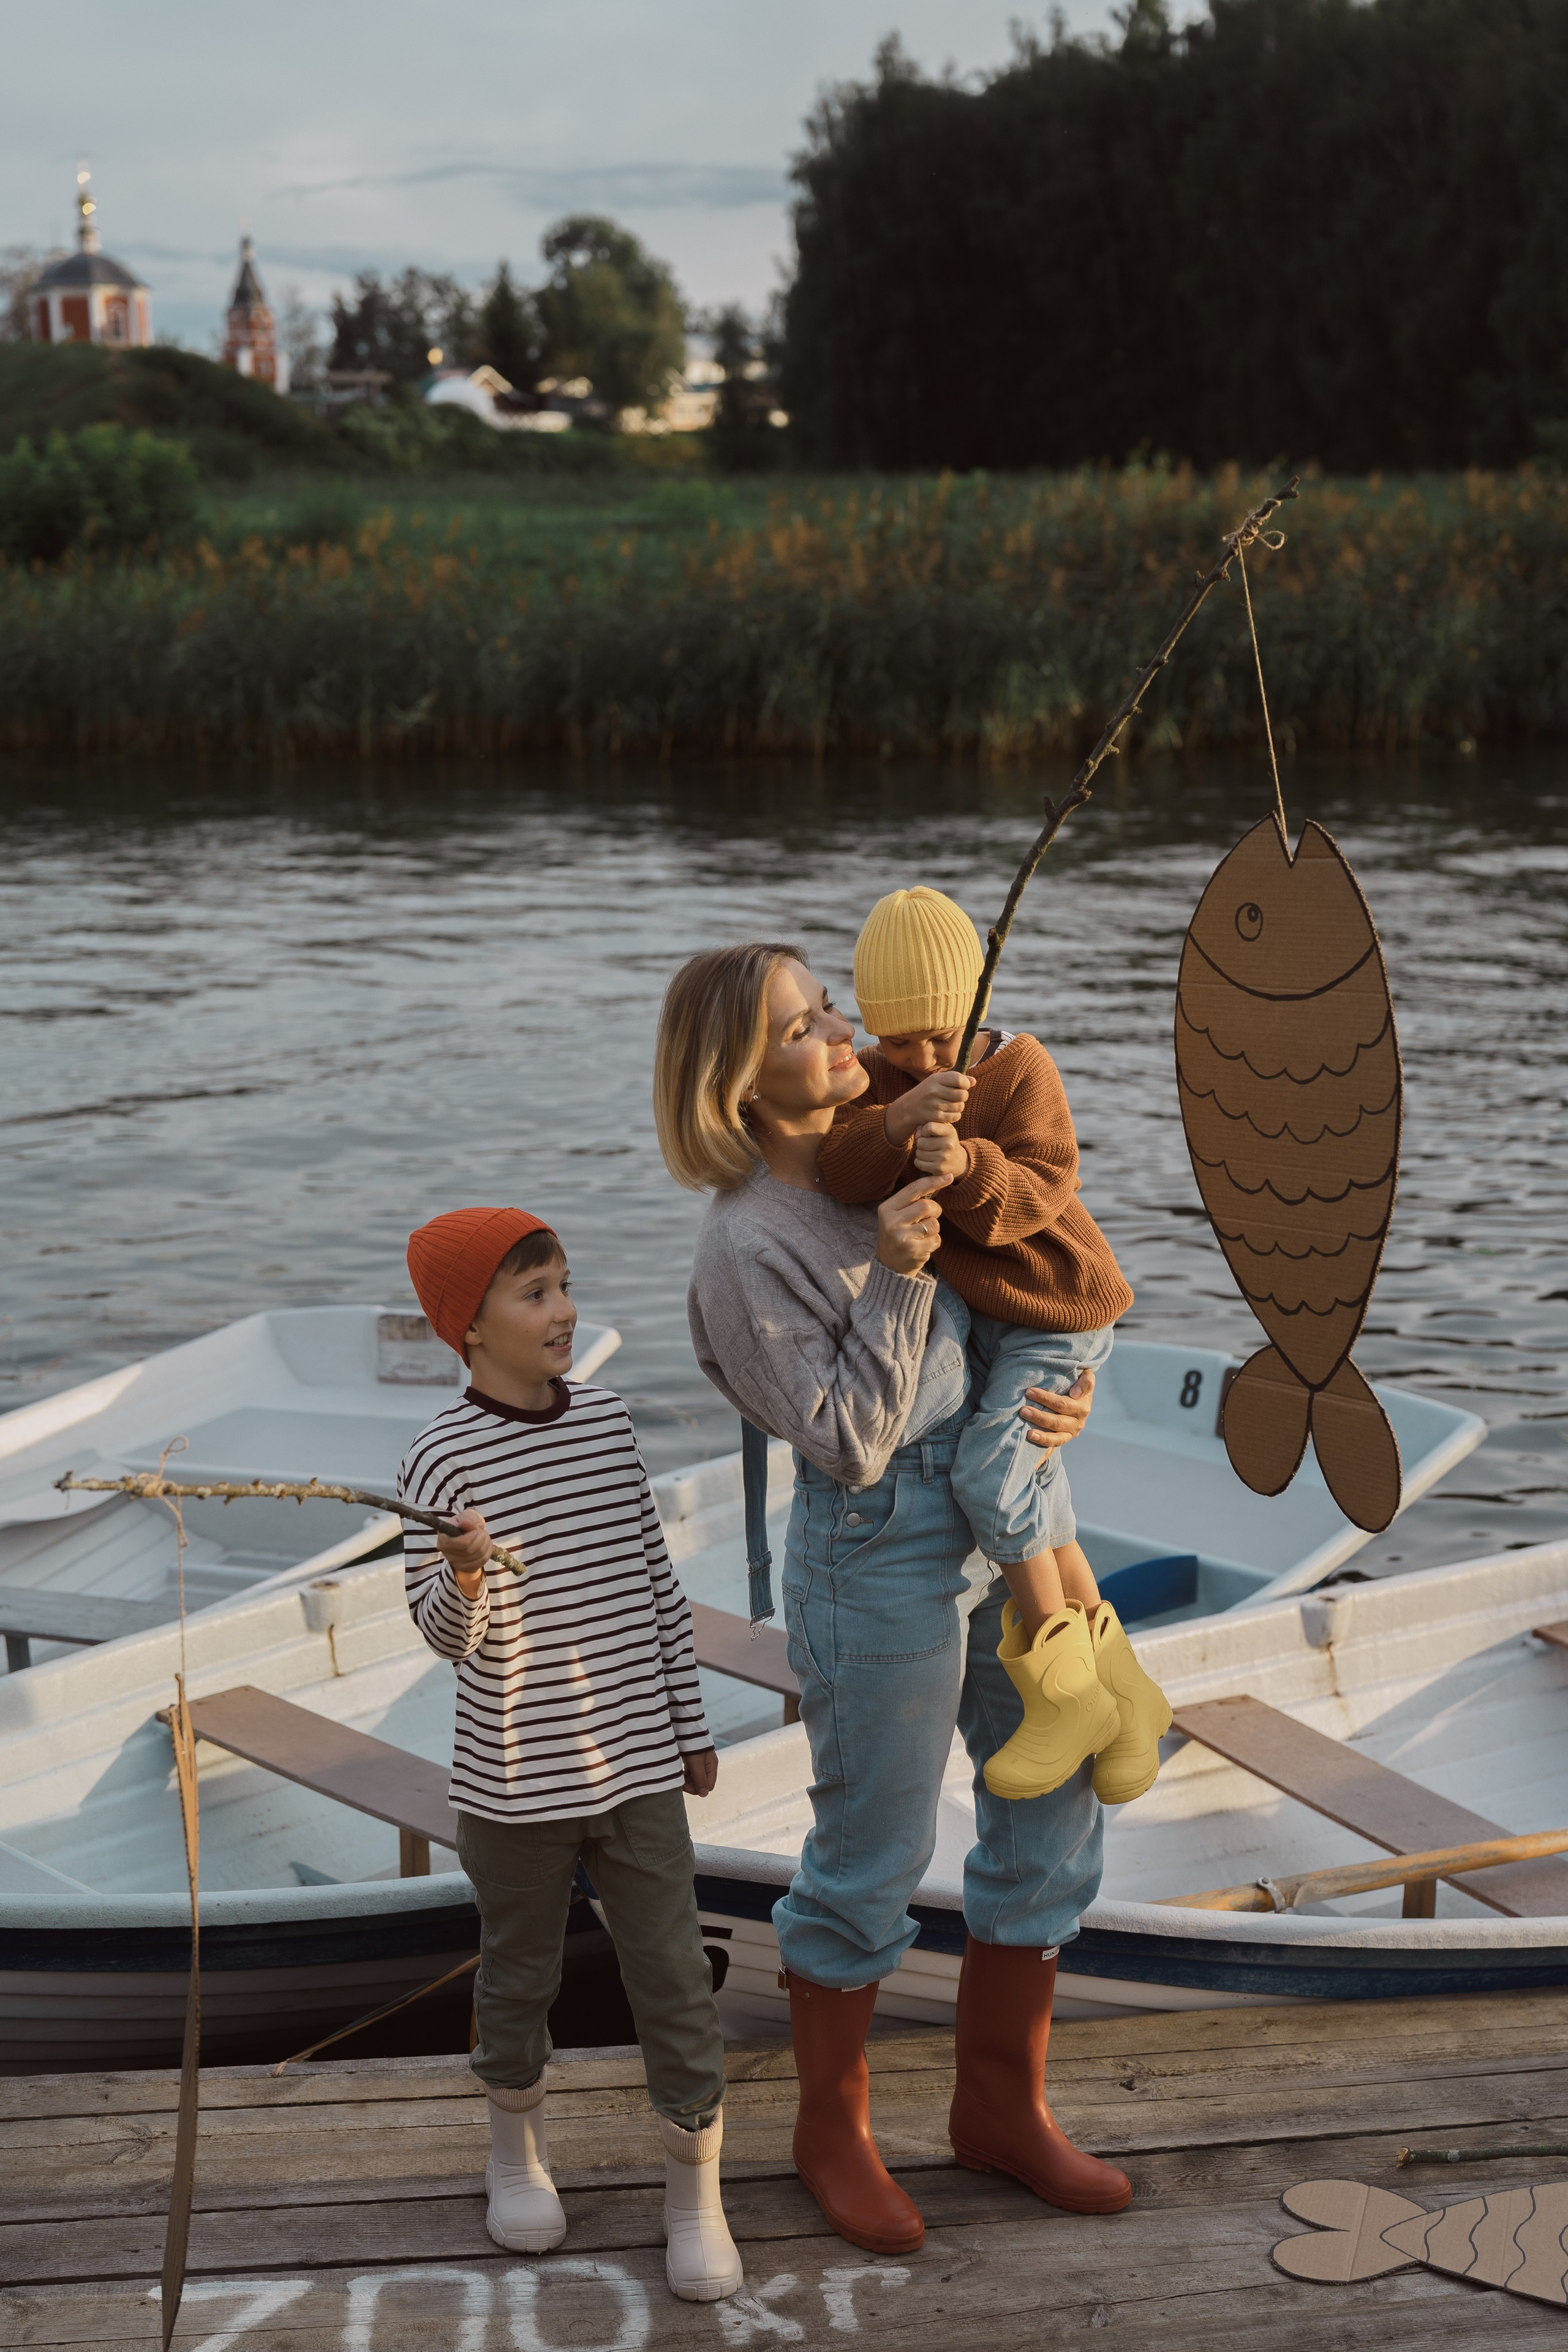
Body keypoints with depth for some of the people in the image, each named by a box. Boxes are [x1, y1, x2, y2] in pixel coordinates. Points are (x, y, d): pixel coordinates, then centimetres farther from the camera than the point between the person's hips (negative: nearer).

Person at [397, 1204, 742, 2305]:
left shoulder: (608, 1420, 1)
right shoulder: (443, 1458, -13)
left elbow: (657, 1582, 9)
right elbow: (447, 1636, -15)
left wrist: (690, 1724, 13)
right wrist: (462, 1579, -37)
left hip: (637, 1767, 3)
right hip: (516, 1783, -3)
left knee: (677, 1978, 3)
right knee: (521, 1977, 16)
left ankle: (696, 2191, 19)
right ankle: (519, 2146, 41)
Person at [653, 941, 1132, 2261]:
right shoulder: (746, 1247, -17)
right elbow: (850, 1445, -18)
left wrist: (1069, 1396, -5)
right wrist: (896, 1278, -26)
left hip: (1004, 1520, 8)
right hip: (882, 1549, -8)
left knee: (1054, 1814, 14)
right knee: (872, 1857, 6)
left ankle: (1001, 2107, 32)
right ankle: (833, 2131, 28)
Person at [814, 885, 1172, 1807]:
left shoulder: (1022, 1069, -13)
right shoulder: (873, 1080, 0)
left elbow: (1038, 1192, -23)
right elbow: (841, 1171, -18)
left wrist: (965, 1167, -41)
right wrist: (896, 1121, -37)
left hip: (1056, 1313, -7)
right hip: (968, 1316, 7)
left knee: (991, 1471, -24)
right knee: (1040, 1515, 12)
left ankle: (1065, 1691, -12)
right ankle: (1124, 1692, 25)